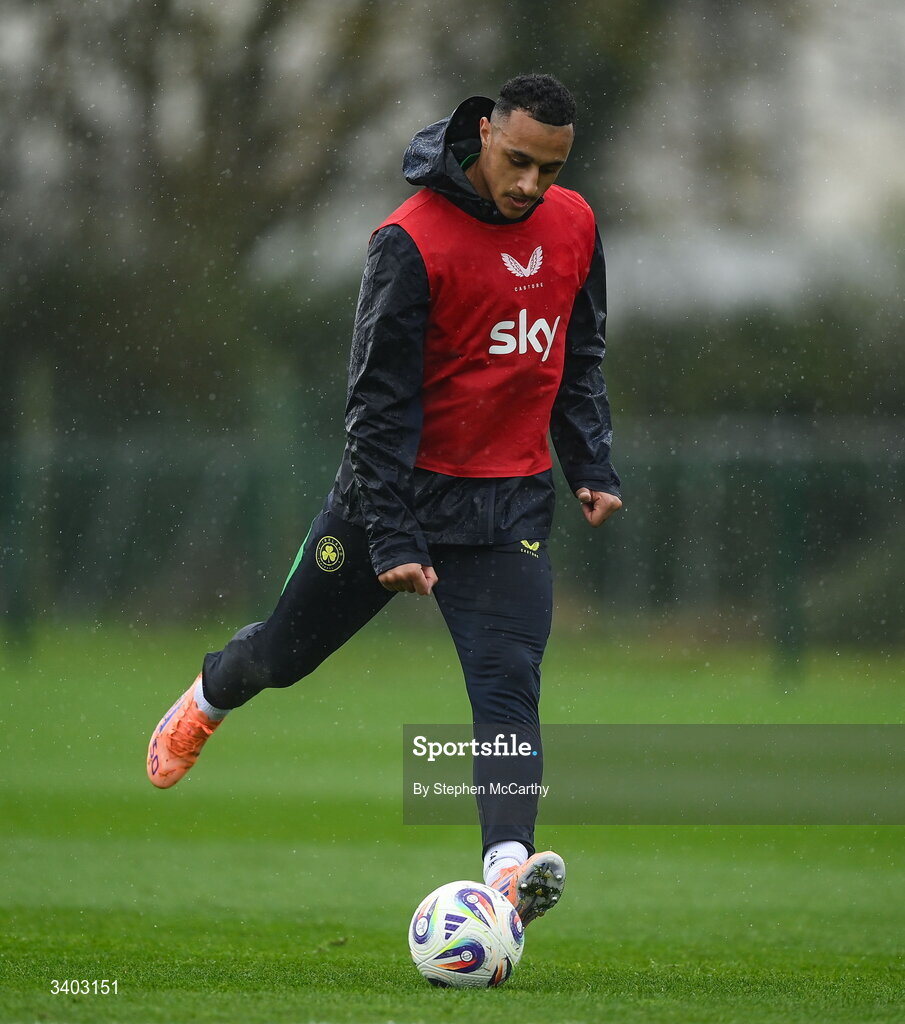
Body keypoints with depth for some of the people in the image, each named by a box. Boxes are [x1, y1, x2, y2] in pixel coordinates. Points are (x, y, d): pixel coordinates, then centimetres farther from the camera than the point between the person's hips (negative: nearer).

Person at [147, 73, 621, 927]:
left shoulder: (573, 224, 0)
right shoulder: (413, 240, -19)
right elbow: (380, 399, -17)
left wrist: (593, 466, 5)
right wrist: (393, 539, -20)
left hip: (510, 503, 3)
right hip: (402, 487, -3)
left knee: (507, 686, -16)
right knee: (290, 649, 14)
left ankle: (508, 868, -29)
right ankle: (208, 699, 48)